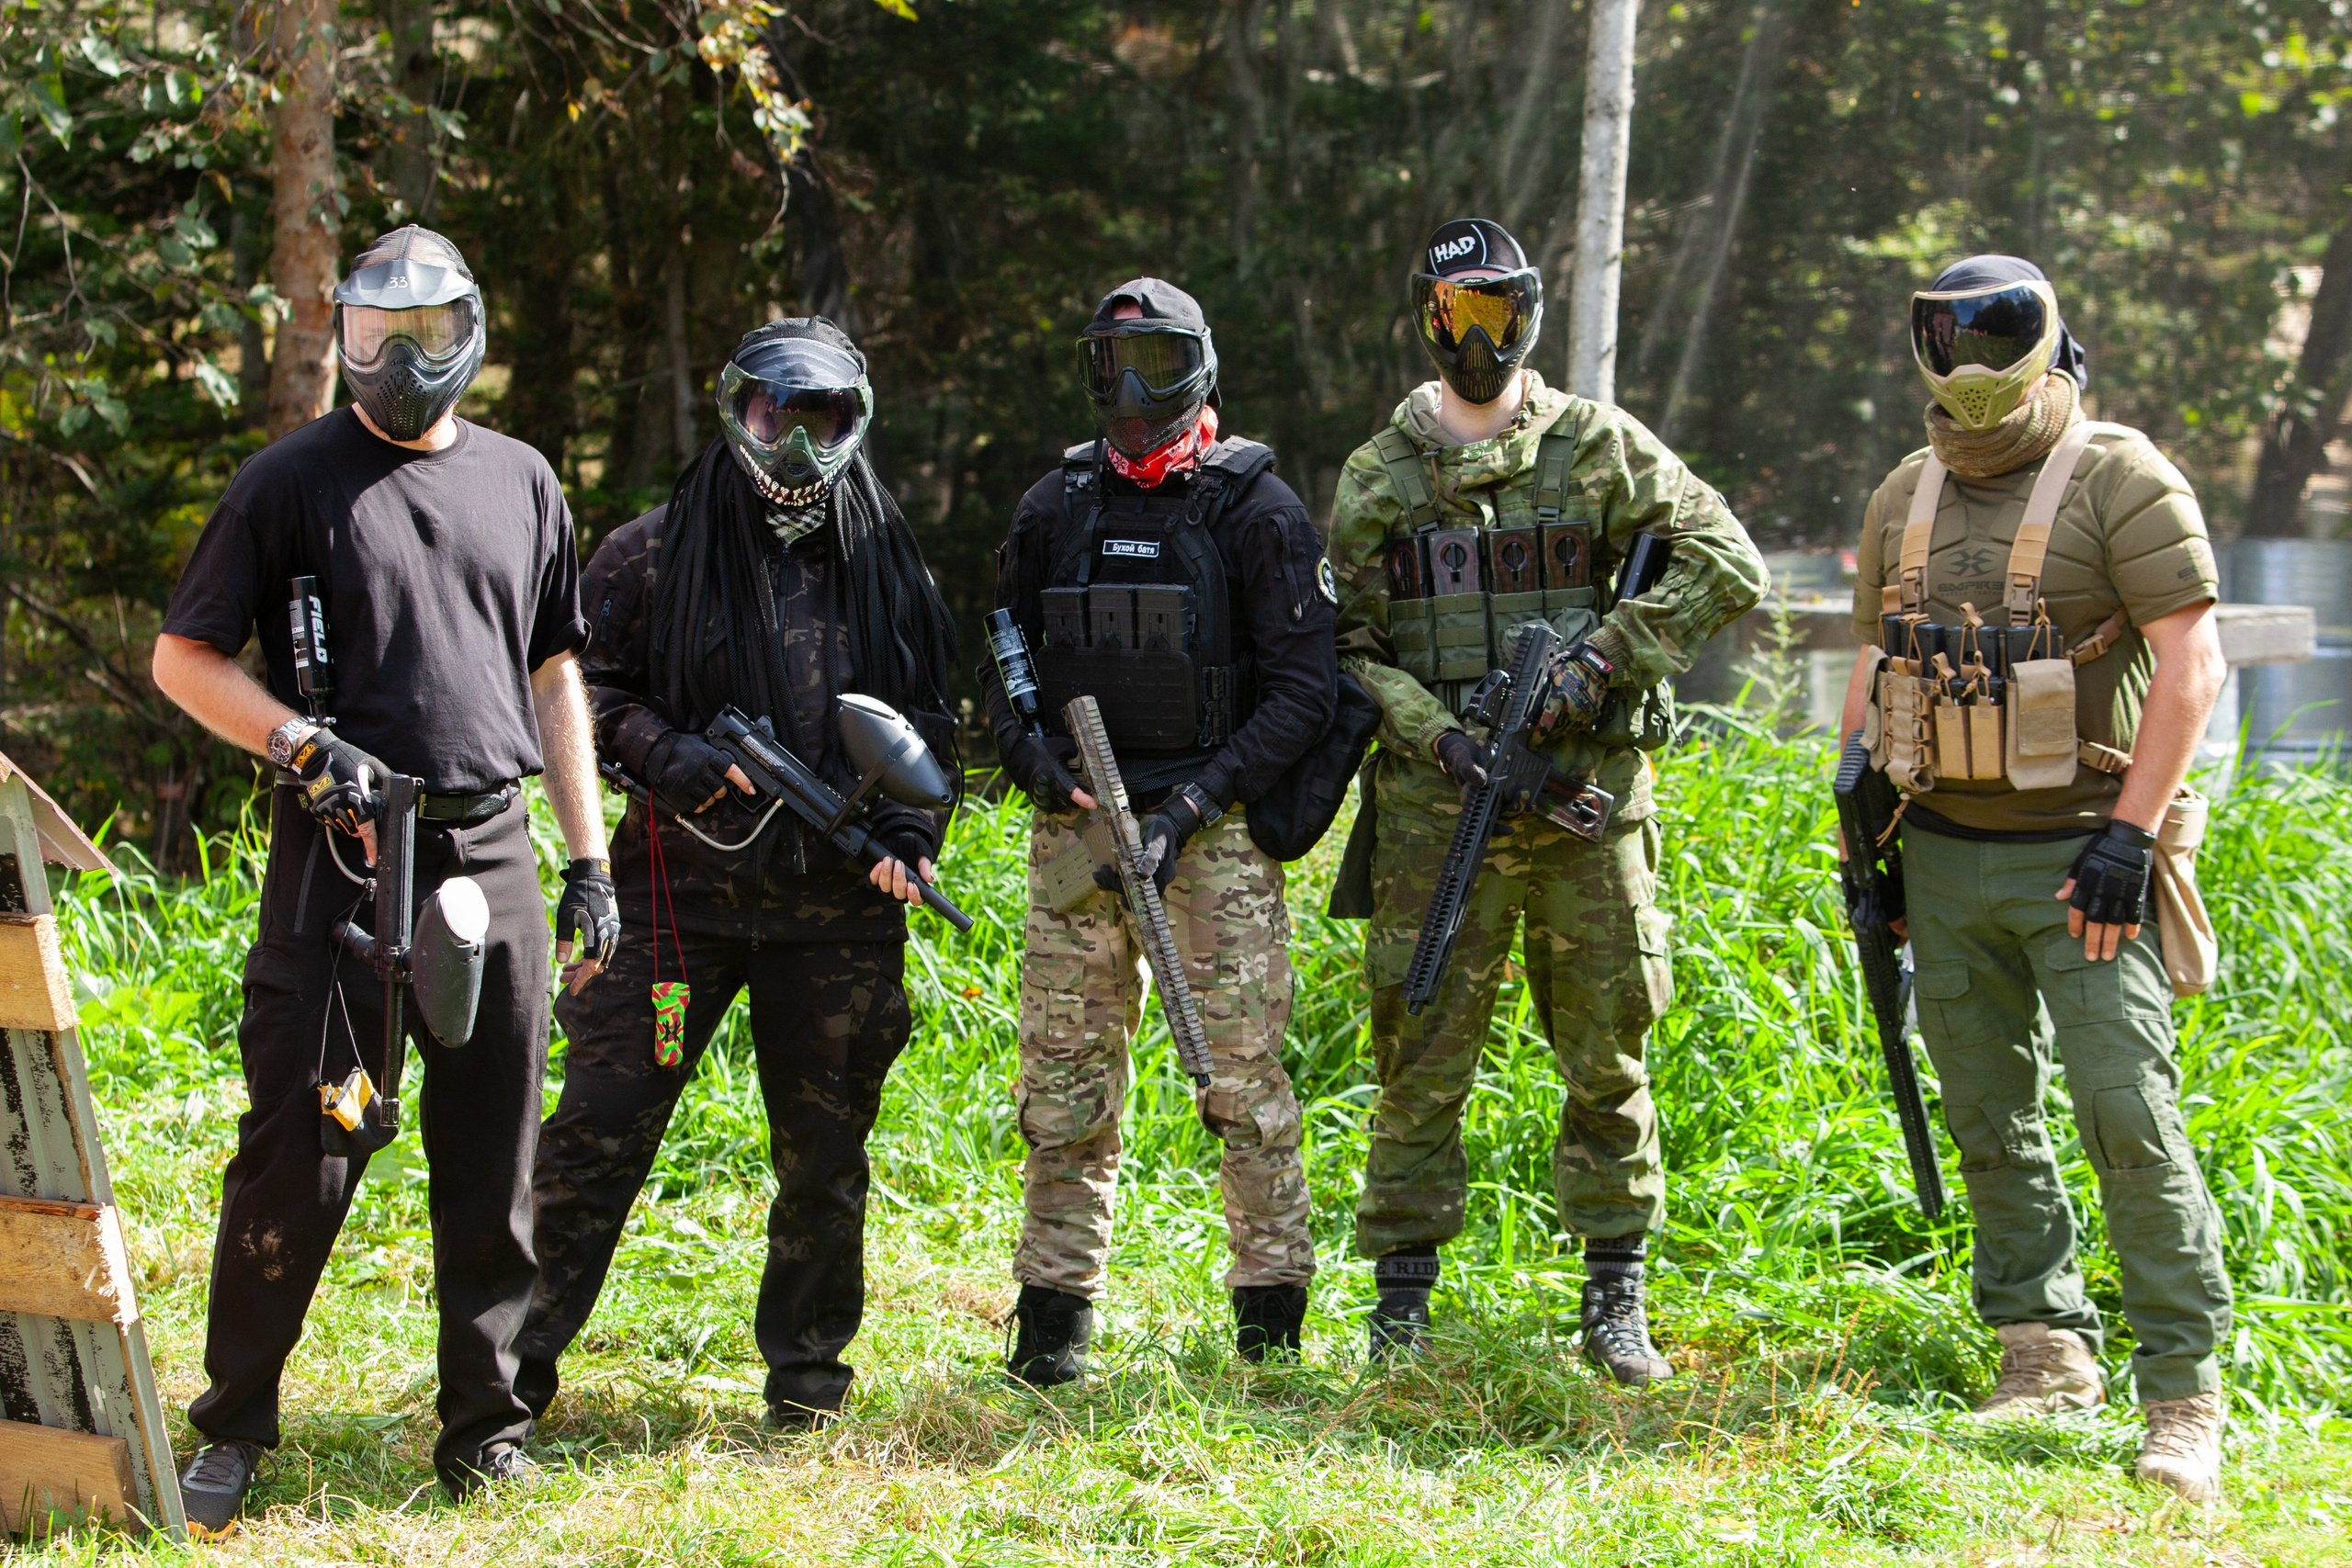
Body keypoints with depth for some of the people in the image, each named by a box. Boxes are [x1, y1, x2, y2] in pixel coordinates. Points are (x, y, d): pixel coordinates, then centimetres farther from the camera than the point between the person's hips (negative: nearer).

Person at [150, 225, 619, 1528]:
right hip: (340, 853, -4)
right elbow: (182, 658, 1)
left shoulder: (519, 482, 14)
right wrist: (306, 748, -14)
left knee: (494, 1165, 7)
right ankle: (231, 1432, 7)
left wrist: (588, 860, 13)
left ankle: (485, 1430, 16)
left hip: (490, 854, 4)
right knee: (301, 1154, -4)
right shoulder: (292, 482, 1)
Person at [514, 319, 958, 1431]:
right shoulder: (657, 555, 4)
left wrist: (909, 829, -1)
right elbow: (589, 689, 5)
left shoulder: (887, 566, 12)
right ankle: (521, 1359, 4)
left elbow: (927, 723, 16)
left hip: (838, 906, 2)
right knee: (600, 1127, -5)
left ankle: (805, 1366, 24)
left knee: (824, 1152, 9)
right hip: (683, 886, -2)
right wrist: (660, 752, -14)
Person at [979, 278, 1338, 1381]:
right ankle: (1054, 1317, 10)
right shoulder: (1053, 508, 11)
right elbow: (1000, 659, 17)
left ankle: (1271, 1316, 4)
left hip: (1214, 825, -3)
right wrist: (1031, 752, -5)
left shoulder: (1255, 510, -1)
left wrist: (1193, 806, -13)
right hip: (1076, 828, 4)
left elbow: (1304, 692, -4)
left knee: (1243, 1072, -4)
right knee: (1064, 1079, 3)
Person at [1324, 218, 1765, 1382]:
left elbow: (1725, 565, -1)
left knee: (1606, 1051, 3)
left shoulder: (1599, 449, 5)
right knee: (1422, 1052, 0)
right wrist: (1431, 730, -10)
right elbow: (1344, 644, 7)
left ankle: (1616, 1298, 12)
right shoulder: (1376, 478, 8)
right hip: (1436, 803, 0)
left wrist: (1602, 658, -12)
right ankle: (1402, 1292, 9)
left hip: (1588, 793, 0)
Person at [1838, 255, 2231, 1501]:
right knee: (1988, 1115, 9)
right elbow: (1875, 671, 20)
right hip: (1947, 854, 6)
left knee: (2129, 1116, -12)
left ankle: (2184, 1398, -8)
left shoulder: (2119, 483, -7)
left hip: (2078, 857, -6)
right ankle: (2046, 1354, 19)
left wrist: (2126, 834, -19)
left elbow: (2192, 663, -13)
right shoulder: (1905, 497, 13)